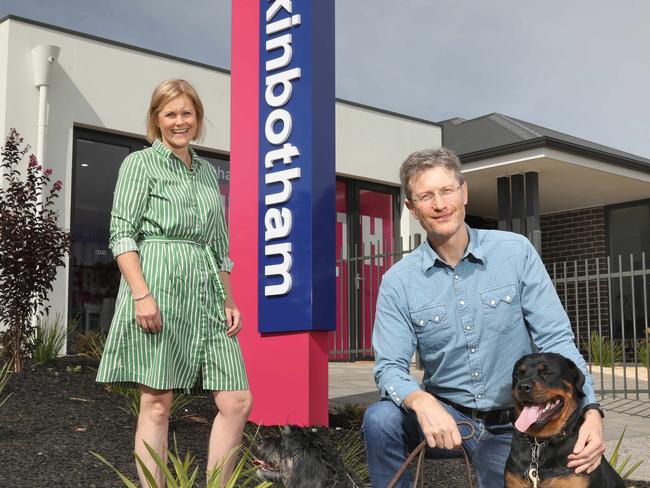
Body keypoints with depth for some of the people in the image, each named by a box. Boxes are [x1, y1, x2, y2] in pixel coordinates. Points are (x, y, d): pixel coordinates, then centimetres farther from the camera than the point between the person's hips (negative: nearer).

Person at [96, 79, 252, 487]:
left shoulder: (209, 173, 22)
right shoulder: (141, 163, 6)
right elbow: (122, 234, -4)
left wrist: (229, 301, 13)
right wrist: (142, 294, -16)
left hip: (207, 291, 6)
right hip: (159, 284, -6)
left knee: (238, 402, -2)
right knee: (158, 401, -4)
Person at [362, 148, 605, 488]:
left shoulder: (516, 252, -6)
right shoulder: (398, 281, -6)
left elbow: (555, 339, -8)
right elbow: (390, 367, -11)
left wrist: (590, 411, -23)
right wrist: (422, 402, -34)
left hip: (510, 427, 1)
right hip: (445, 417, -1)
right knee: (381, 419, -28)